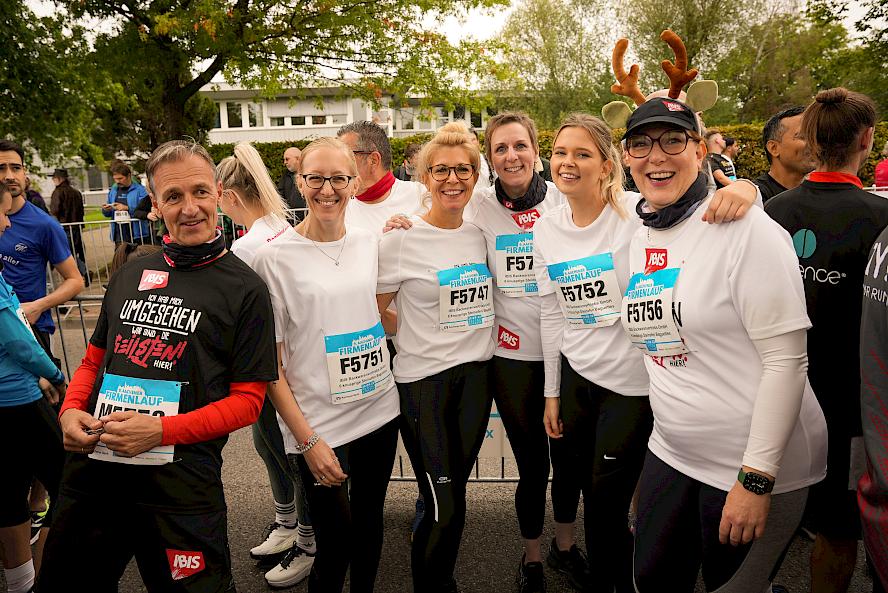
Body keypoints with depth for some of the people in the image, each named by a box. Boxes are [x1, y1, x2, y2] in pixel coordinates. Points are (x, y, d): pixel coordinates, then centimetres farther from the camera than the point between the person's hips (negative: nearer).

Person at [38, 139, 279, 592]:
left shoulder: (245, 289, -5)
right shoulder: (130, 275, 10)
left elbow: (248, 399, -7)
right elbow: (94, 360, 18)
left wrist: (161, 430, -18)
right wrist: (71, 410, -3)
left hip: (182, 485, -5)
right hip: (91, 467, 6)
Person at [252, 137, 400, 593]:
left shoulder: (370, 242, 3)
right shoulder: (274, 256, -10)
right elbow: (269, 363, -9)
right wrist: (307, 439, -12)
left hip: (380, 410, 4)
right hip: (319, 426, -4)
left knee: (369, 524, 19)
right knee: (335, 543, 7)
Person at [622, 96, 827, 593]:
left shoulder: (745, 228, -16)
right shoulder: (640, 237, 5)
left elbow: (787, 359, -19)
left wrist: (756, 478, -20)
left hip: (758, 463, -6)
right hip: (672, 453, 6)